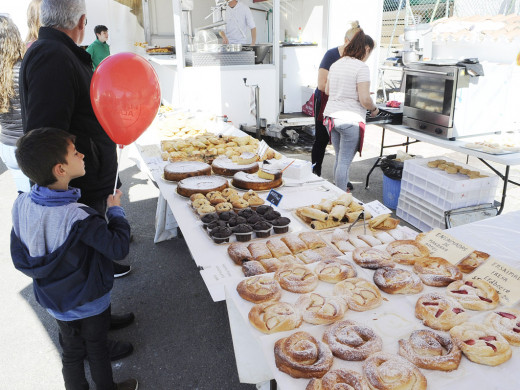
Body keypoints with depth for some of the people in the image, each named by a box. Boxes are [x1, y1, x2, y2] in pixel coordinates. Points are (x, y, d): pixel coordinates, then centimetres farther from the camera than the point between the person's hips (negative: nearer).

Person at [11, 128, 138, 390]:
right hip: (90, 302, -5)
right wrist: (115, 210, -14)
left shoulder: (21, 206, -14)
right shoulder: (79, 218, -34)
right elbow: (119, 248, -27)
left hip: (52, 300, 5)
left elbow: (20, 259, -4)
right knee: (97, 349, 21)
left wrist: (46, 274, 12)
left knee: (71, 350, 25)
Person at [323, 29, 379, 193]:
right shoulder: (362, 67, -12)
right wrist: (374, 109, 2)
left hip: (331, 116, 8)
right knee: (344, 162, 0)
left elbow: (327, 90, 21)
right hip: (350, 120, -8)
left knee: (339, 159, 18)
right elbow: (364, 99, -17)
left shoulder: (335, 64, 11)